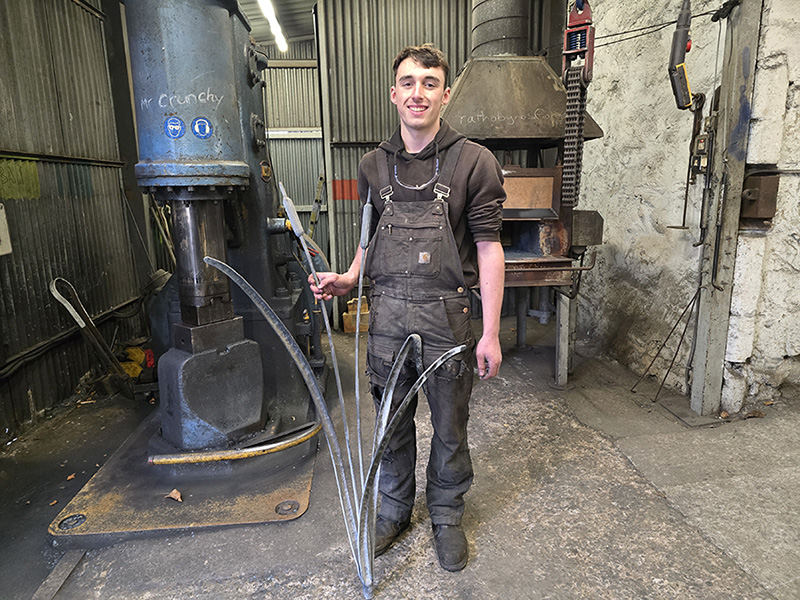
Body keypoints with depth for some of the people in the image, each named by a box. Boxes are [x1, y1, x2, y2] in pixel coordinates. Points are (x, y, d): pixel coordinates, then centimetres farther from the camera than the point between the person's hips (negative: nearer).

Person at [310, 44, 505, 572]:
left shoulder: (475, 162, -6)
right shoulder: (373, 165, 7)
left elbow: (489, 250, -8)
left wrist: (491, 334, -10)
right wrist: (348, 280, -1)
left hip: (446, 314, -3)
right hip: (387, 311, 4)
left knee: (450, 428, 12)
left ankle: (447, 516, 37)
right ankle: (395, 511, 39)